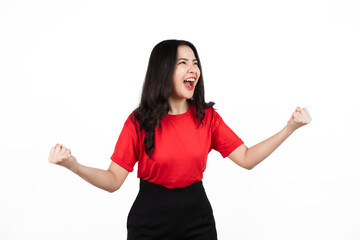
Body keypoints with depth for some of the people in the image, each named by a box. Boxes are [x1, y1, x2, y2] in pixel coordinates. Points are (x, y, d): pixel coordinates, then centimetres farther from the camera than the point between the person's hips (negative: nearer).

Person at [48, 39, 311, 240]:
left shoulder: (208, 117, -2)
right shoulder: (139, 121, -10)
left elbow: (247, 158, -2)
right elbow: (114, 180, -11)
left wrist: (290, 127, -8)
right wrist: (73, 165, -27)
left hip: (198, 217, 3)